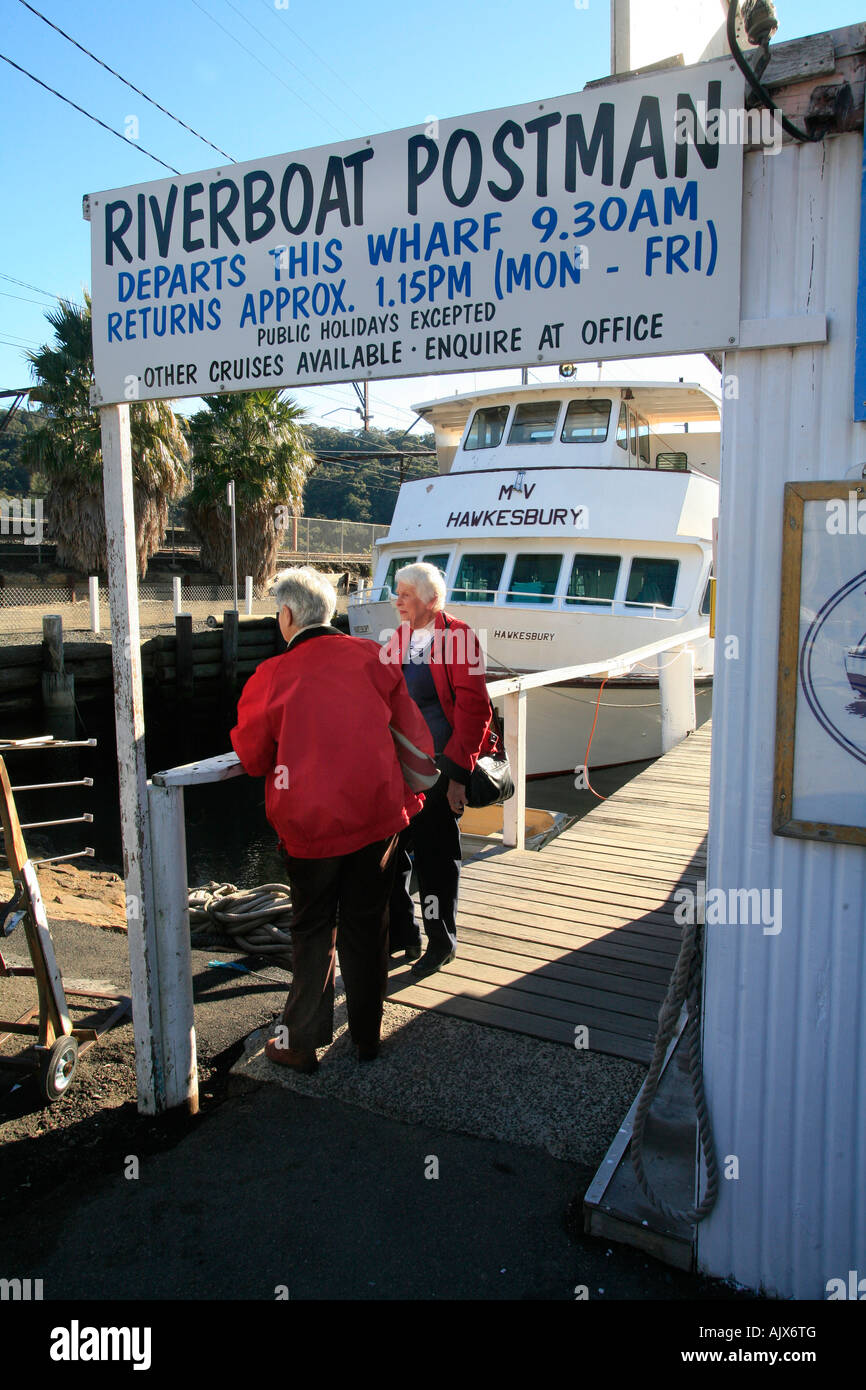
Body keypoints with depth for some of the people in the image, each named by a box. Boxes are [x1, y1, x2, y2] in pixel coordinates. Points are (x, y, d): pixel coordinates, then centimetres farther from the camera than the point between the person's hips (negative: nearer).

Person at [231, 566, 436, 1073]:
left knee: (313, 931, 14)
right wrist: (418, 783, 22)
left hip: (312, 822, -3)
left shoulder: (272, 676, -11)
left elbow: (253, 759, 0)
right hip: (379, 813, 3)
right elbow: (411, 730, 7)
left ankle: (303, 1041, 24)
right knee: (368, 926, 16)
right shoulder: (373, 657, -2)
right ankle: (367, 1036, 28)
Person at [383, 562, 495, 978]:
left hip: (439, 767, -6)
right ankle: (401, 936, 28)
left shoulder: (456, 638, -9)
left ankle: (441, 943, 23)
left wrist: (459, 773, -14)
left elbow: (473, 709, -12)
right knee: (390, 848, 9)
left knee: (435, 854, 4)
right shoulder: (399, 639, 12)